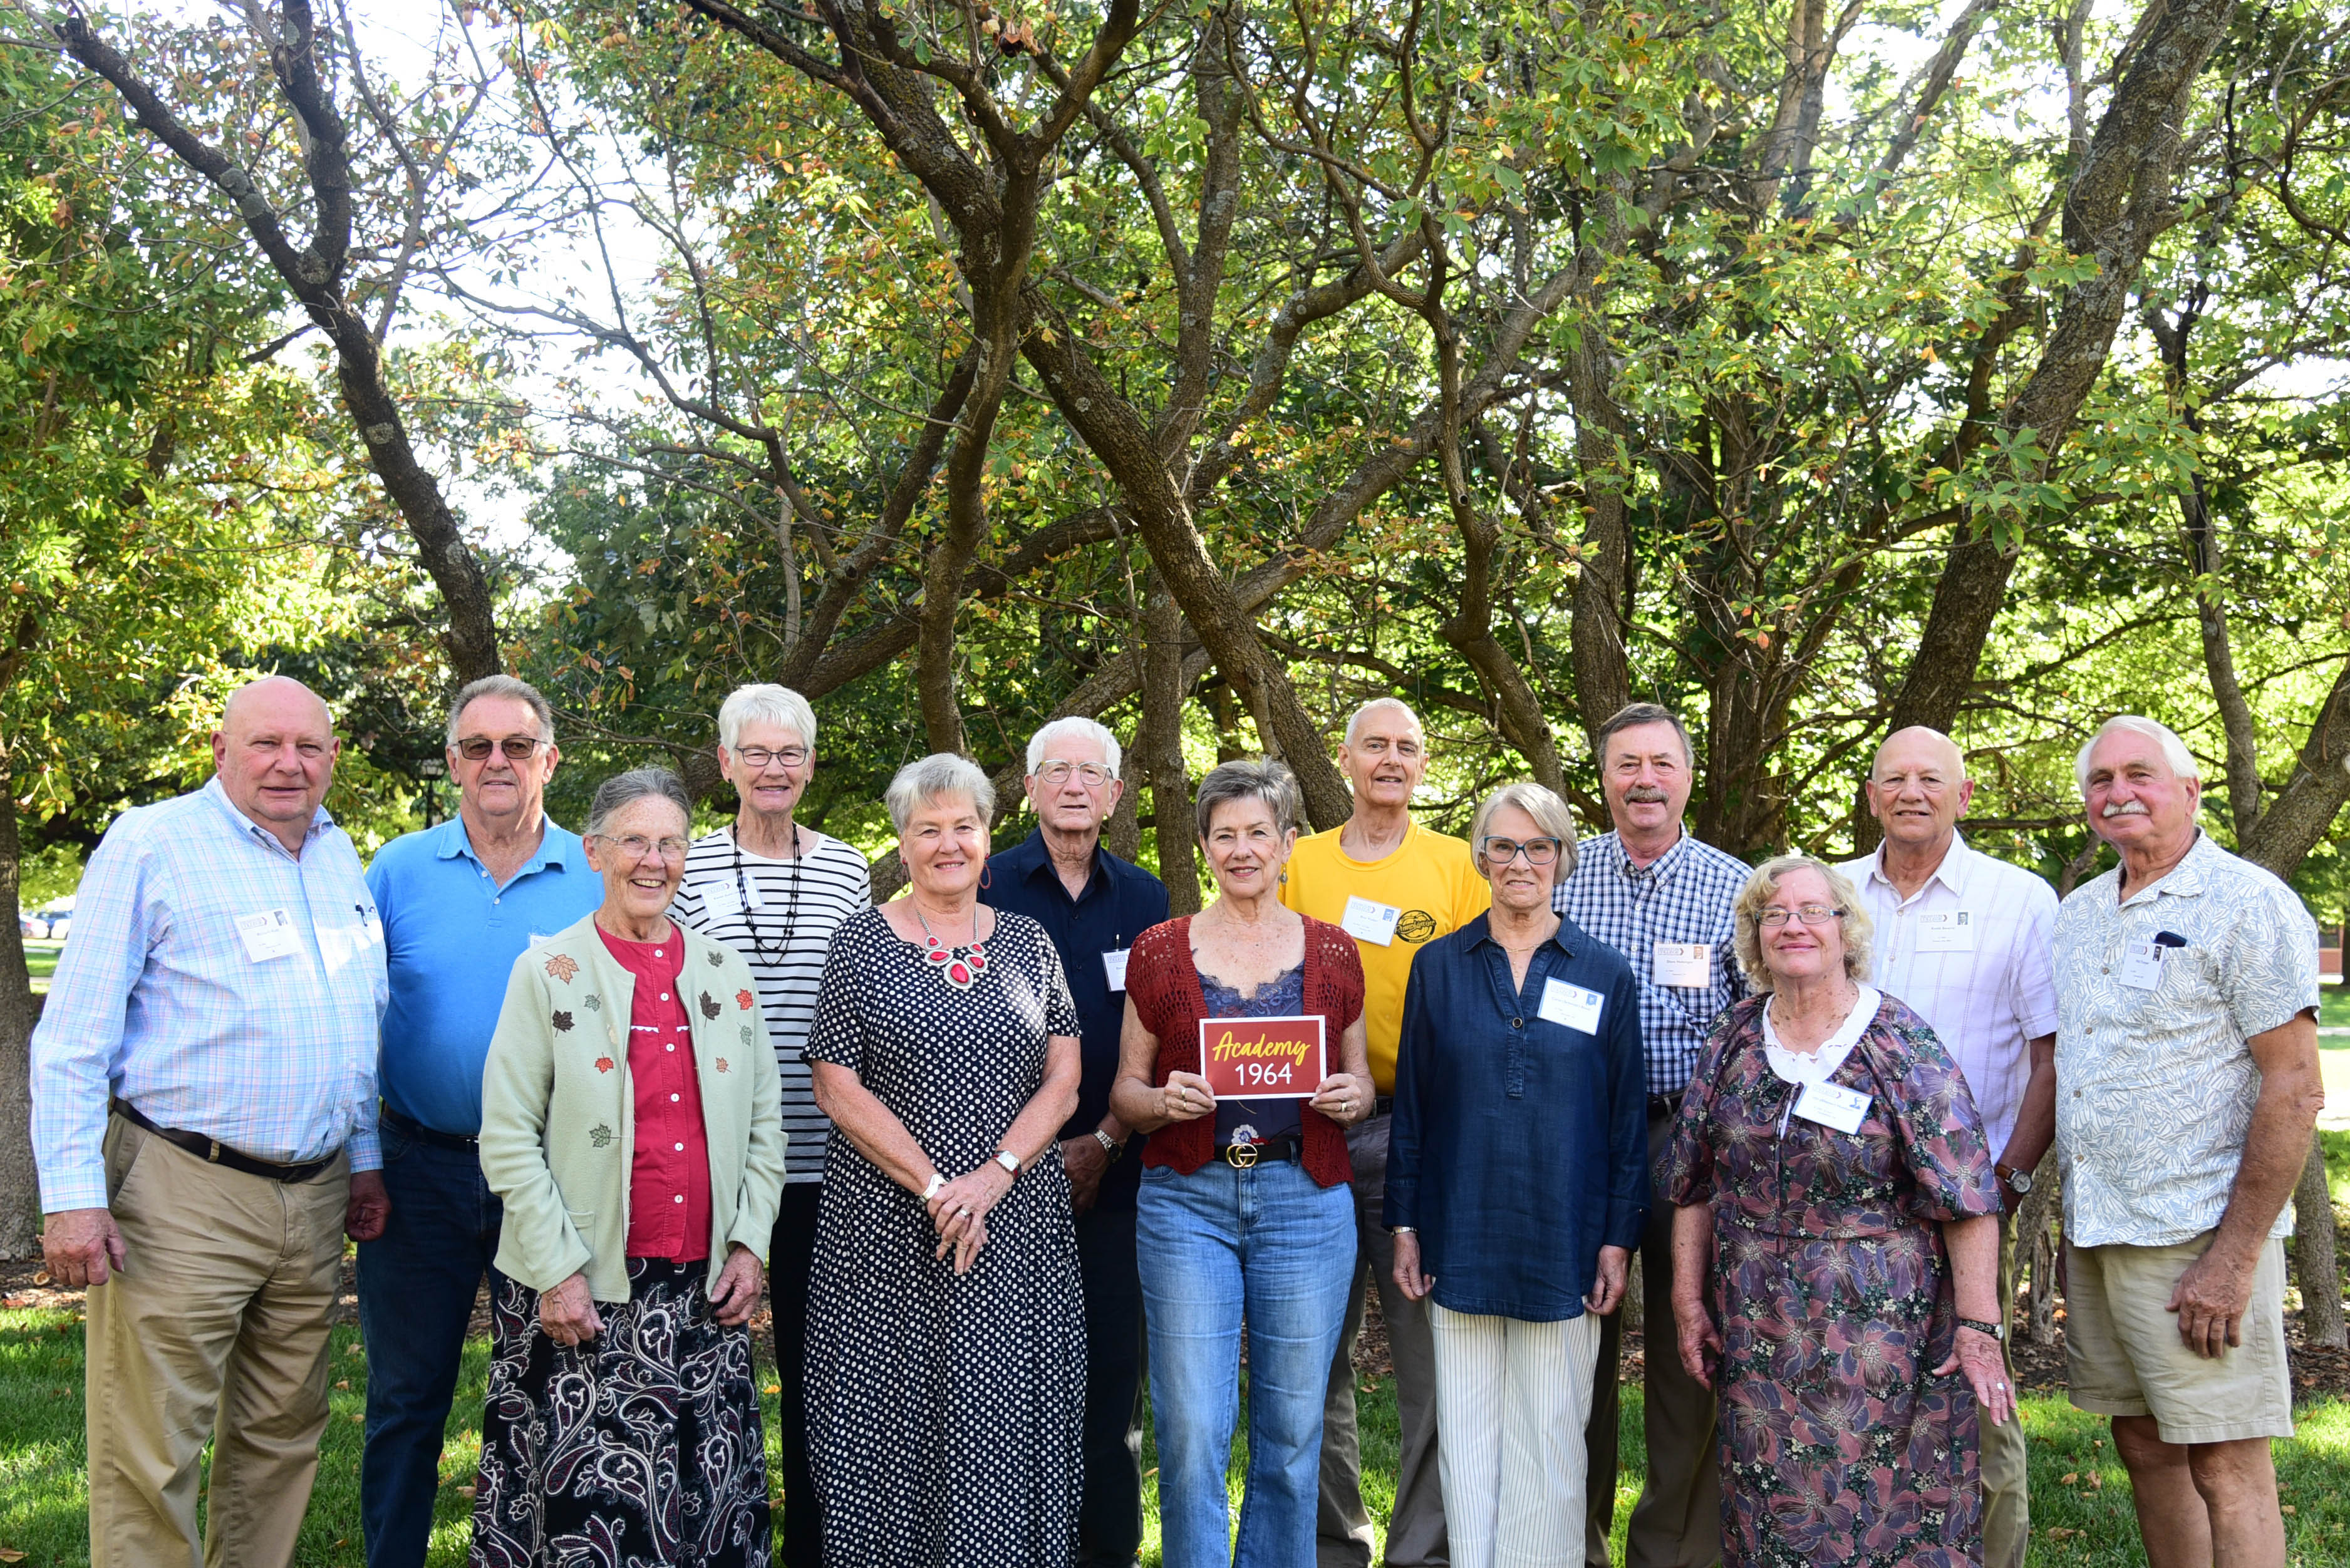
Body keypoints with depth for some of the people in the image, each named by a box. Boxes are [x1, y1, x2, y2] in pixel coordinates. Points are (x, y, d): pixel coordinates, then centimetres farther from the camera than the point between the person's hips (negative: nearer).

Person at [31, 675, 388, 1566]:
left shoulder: (339, 855, 14)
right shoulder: (151, 843, -5)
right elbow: (73, 1037, -8)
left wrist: (365, 1157, 19)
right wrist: (73, 1196, -14)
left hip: (314, 1196, 6)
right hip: (183, 1196, -6)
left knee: (283, 1433, 13)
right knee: (150, 1455, -3)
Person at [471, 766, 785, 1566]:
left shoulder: (724, 971, 10)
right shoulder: (549, 971, -1)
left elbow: (764, 1121, 13)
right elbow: (507, 1139, -5)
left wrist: (749, 1243, 4)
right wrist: (559, 1271, -10)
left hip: (705, 1289, 3)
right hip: (581, 1291, -3)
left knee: (711, 1495, 5)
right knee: (583, 1496, 0)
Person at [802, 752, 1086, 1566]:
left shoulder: (1028, 943, 8)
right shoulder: (861, 943, 1)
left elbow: (1062, 1081, 4)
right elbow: (838, 1087, -5)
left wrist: (993, 1176, -11)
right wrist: (934, 1187, -12)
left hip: (1014, 1222, 2)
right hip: (888, 1224, -2)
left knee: (1003, 1415, 4)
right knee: (890, 1414, 2)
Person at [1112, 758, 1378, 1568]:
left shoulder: (1332, 953, 7)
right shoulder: (1158, 952, 4)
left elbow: (1359, 1078, 15)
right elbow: (1124, 1090, 8)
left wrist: (1352, 1097, -7)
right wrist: (1163, 1101, -13)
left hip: (1305, 1201, 1)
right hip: (1186, 1199, -1)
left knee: (1291, 1428, 7)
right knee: (1191, 1431, -3)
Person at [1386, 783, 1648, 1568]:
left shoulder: (1604, 974, 2)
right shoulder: (1439, 966, 3)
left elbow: (1628, 1114, 3)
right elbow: (1411, 1104, 5)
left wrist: (1619, 1237, -1)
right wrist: (1405, 1224, 2)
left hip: (1562, 1239, -1)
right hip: (1462, 1235, 1)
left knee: (1551, 1436, 5)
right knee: (1467, 1430, 8)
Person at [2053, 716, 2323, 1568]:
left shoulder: (2248, 904, -8)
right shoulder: (2078, 914, 14)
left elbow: (2296, 1090, -13)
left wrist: (2234, 1259, -17)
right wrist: (2075, 1225, 16)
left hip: (2198, 1241, -7)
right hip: (2097, 1238, 7)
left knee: (2226, 1471, -3)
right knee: (2144, 1448, 14)